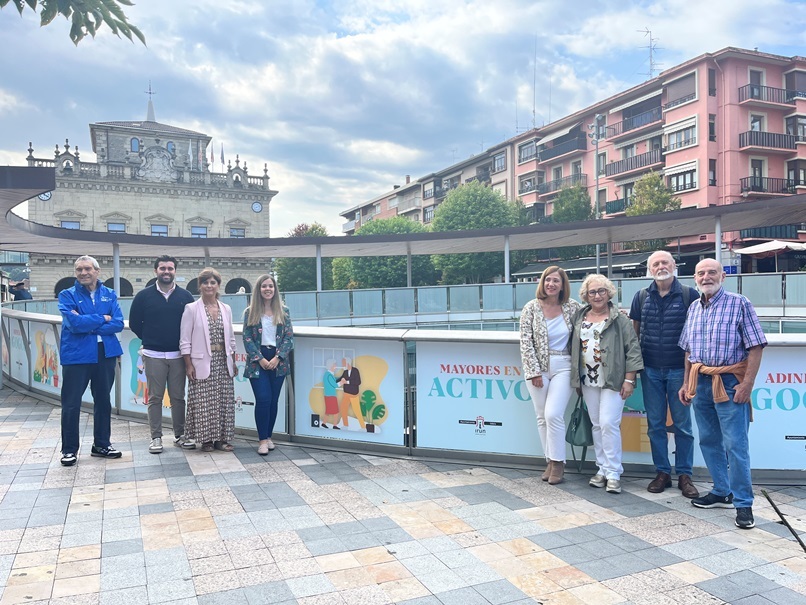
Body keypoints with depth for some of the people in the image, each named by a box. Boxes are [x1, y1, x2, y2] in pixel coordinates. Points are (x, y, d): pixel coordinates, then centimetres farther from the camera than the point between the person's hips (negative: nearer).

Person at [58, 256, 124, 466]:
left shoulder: (109, 295, 6)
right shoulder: (67, 295, -1)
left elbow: (118, 323, -7)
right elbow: (74, 323, -18)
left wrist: (87, 325, -15)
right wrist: (102, 319, -9)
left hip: (105, 354, 3)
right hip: (76, 355, -3)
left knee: (103, 400, 12)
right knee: (71, 404, 1)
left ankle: (101, 444, 26)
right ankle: (69, 449, 15)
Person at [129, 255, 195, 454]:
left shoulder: (185, 296, 3)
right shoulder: (144, 296, 1)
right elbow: (134, 323, 8)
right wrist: (148, 340, 8)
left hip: (178, 354, 1)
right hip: (153, 355, -1)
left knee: (178, 397, 6)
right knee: (155, 398, 3)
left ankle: (180, 435, 16)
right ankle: (156, 437, 11)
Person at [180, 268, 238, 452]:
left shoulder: (226, 309, 10)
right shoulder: (191, 309, -2)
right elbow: (185, 340, -4)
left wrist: (233, 362, 11)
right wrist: (188, 364, -9)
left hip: (223, 362, 4)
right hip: (202, 363, -4)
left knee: (224, 401, 5)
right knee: (203, 403, -1)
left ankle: (222, 438, 16)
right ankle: (206, 439, 12)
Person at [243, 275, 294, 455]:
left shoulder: (283, 311, 5)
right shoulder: (250, 312, 2)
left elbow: (289, 336, 2)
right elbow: (247, 338, -2)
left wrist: (278, 357, -9)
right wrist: (260, 359, -11)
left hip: (278, 362, 2)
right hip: (257, 361, -2)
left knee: (274, 400, 5)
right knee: (263, 399, -10)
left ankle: (269, 436, 18)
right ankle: (263, 440, -1)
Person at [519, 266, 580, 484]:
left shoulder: (572, 307, 1)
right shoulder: (531, 308, -2)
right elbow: (526, 342, -4)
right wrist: (534, 372, -8)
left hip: (562, 367, -1)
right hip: (537, 368, 1)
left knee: (553, 415, -10)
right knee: (542, 417, 5)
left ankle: (558, 462, 5)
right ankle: (550, 461, 19)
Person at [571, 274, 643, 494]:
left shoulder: (619, 319, -4)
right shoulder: (580, 318, 10)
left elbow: (633, 350, -7)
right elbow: (574, 348, 15)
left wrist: (629, 380, -11)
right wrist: (576, 379, 12)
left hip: (613, 381, -5)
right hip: (589, 381, 5)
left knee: (609, 424, -9)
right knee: (597, 425, 11)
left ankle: (613, 473, 1)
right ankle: (602, 469, 21)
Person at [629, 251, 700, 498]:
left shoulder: (689, 295, -2)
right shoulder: (641, 297, 5)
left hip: (679, 369, -2)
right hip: (650, 370, 3)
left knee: (682, 424, 5)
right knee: (655, 424, 8)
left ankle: (684, 475, 15)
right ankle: (662, 473, 19)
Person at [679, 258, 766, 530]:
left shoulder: (739, 303, -6)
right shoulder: (693, 308, 11)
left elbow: (755, 346, -10)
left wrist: (748, 383, -16)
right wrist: (686, 383, 13)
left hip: (729, 382, -6)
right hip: (700, 382, 6)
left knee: (735, 445, -4)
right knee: (709, 442, 12)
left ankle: (743, 503, 7)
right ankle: (722, 493, 26)